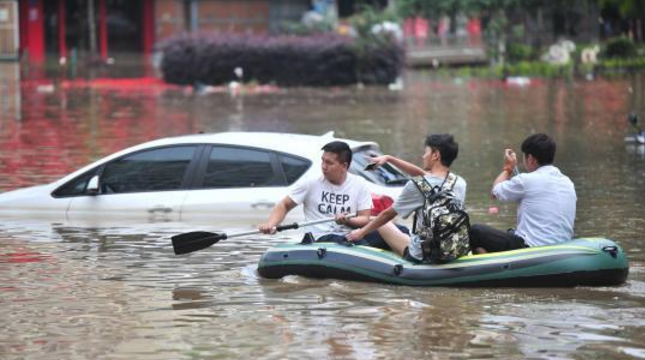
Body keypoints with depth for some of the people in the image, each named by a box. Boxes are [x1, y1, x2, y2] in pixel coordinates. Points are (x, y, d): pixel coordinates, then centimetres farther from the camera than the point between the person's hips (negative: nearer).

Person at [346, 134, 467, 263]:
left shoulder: (417, 186, -16)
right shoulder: (460, 183, -1)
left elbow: (388, 214, -1)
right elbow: (421, 173, 16)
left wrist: (362, 232, 15)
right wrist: (389, 159, 20)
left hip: (421, 257, -5)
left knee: (383, 223, 21)